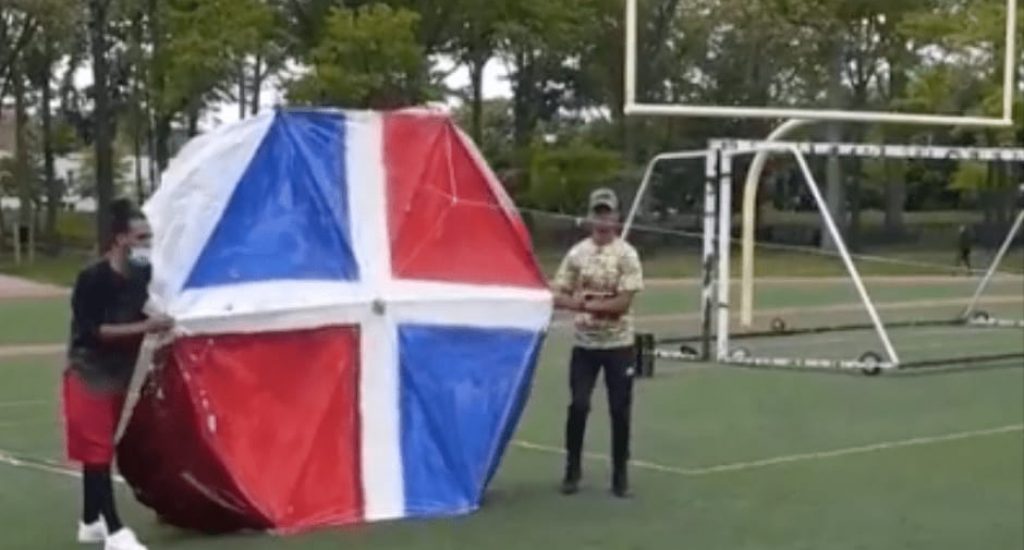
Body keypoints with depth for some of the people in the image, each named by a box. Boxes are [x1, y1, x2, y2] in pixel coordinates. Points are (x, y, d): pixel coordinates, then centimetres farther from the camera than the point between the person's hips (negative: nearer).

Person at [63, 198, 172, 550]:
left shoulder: (141, 274, -1)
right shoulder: (93, 279, -21)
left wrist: (157, 325, -6)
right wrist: (144, 327, -28)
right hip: (88, 375, -7)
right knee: (97, 452, -6)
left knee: (101, 452, 14)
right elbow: (91, 331, -25)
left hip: (119, 375, 7)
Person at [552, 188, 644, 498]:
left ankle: (620, 474, 14)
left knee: (620, 410, 3)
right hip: (585, 344, 2)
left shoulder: (627, 255, -7)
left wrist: (587, 304, -17)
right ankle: (572, 470, 14)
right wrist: (578, 303, -19)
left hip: (618, 344, -2)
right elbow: (558, 298, 1)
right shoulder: (576, 253, 2)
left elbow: (624, 303, -15)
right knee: (578, 405, -1)